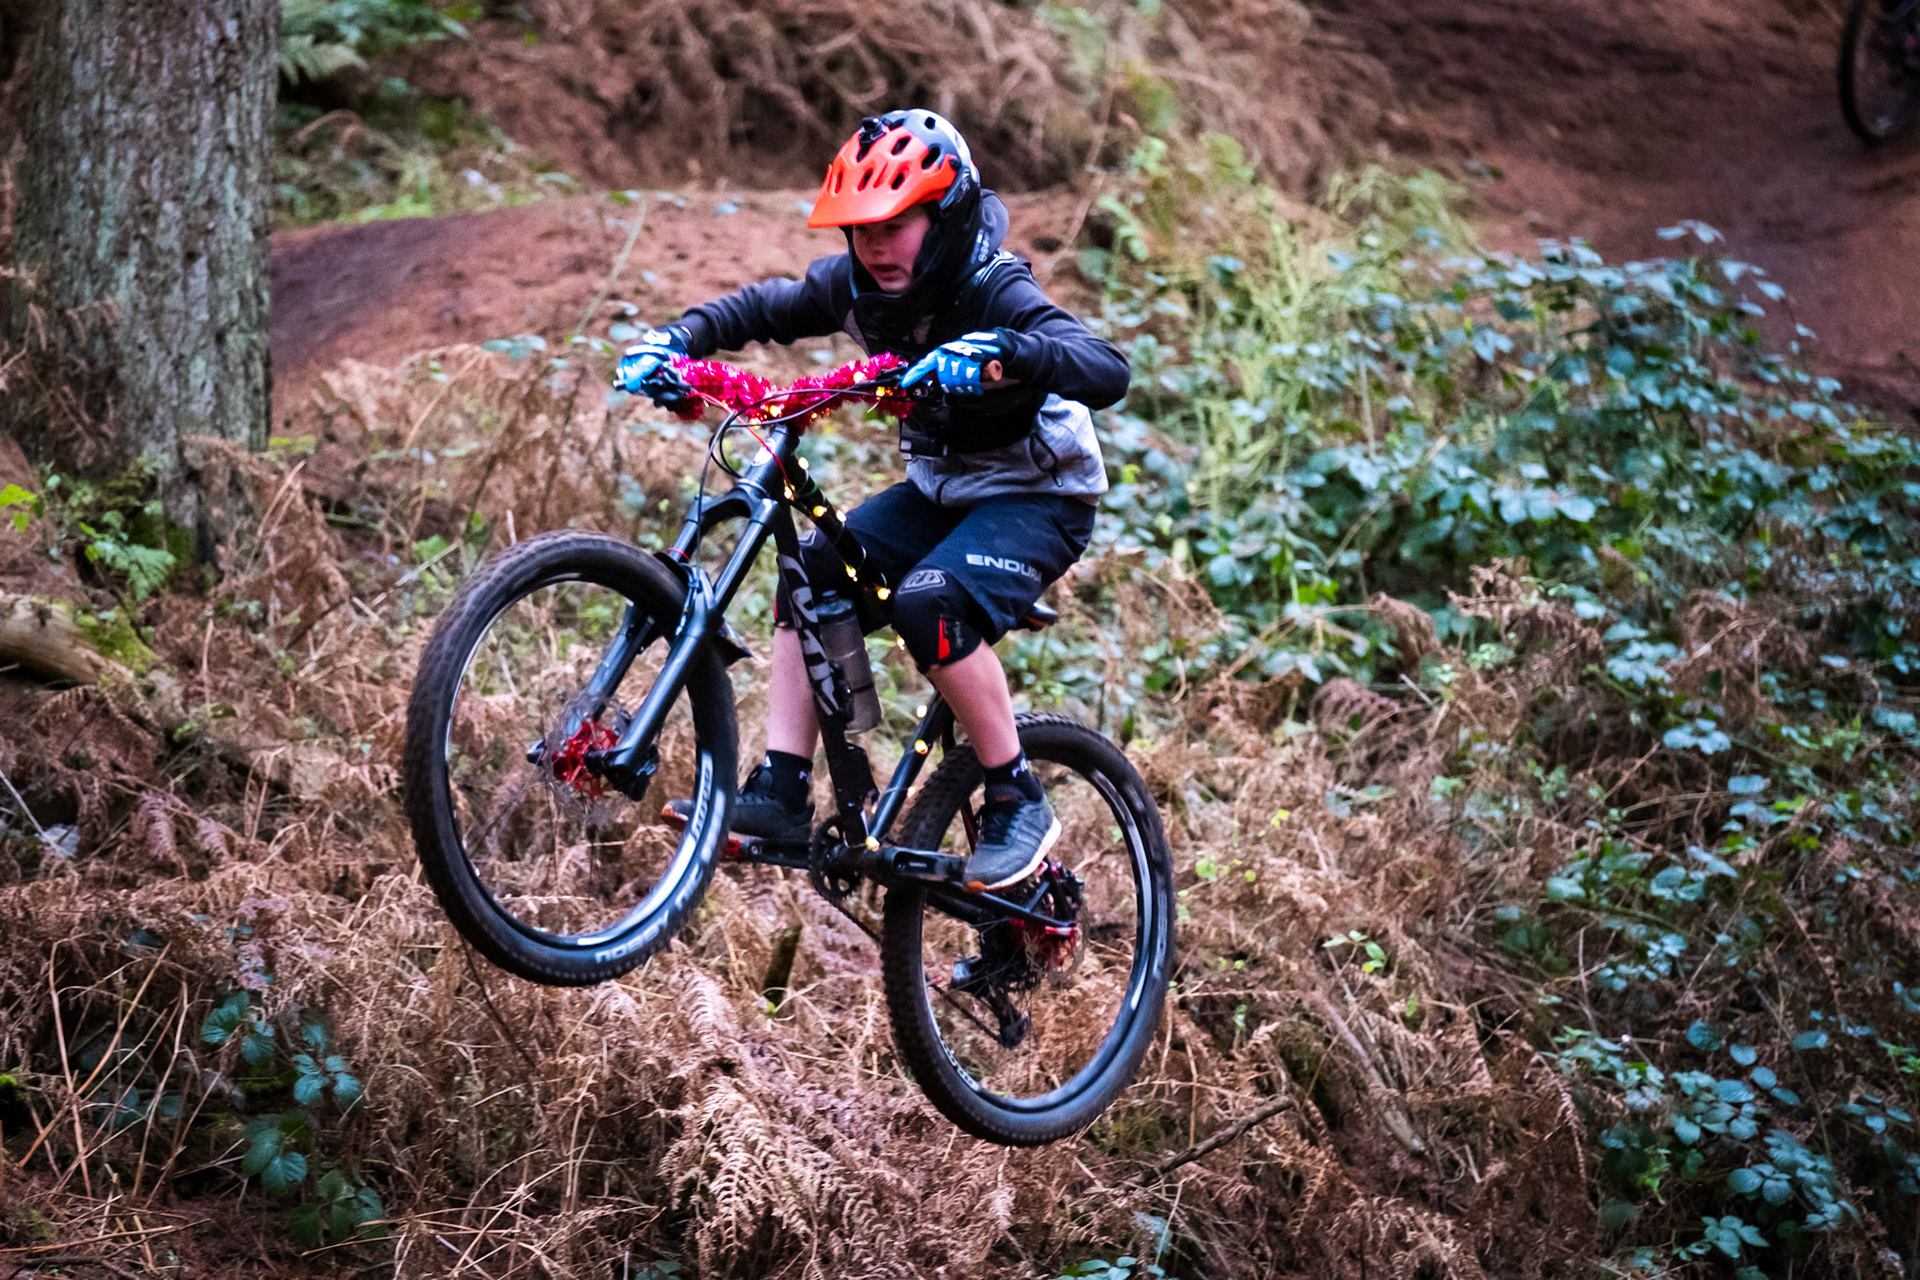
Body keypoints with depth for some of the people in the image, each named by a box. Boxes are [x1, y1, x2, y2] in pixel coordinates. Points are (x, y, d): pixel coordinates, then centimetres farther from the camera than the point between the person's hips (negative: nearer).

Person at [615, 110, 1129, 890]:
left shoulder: (994, 294, -27)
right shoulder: (857, 286, -9)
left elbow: (1107, 371, -42)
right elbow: (760, 309, 4)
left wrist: (1001, 352, -60)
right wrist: (676, 339, -17)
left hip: (1037, 499, -7)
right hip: (939, 489, 7)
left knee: (929, 603, -31)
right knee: (812, 571, -12)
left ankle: (1016, 802, -15)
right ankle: (782, 793, -8)